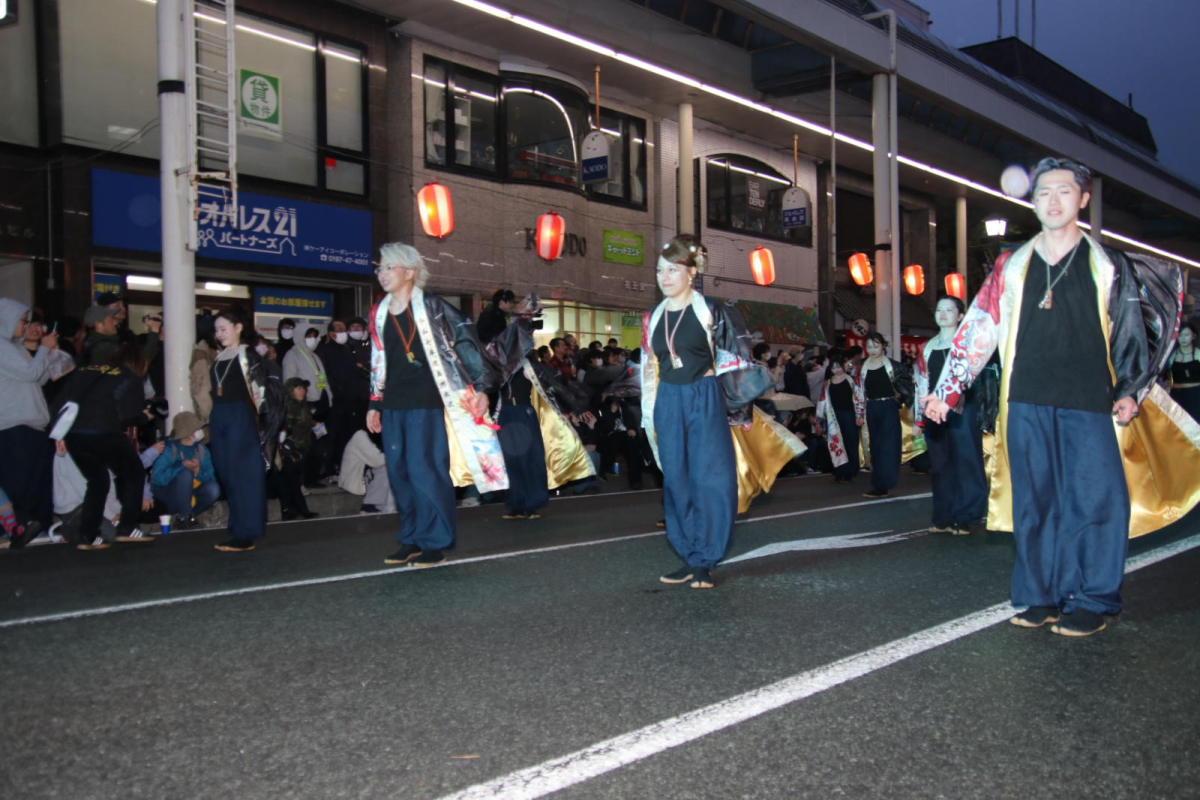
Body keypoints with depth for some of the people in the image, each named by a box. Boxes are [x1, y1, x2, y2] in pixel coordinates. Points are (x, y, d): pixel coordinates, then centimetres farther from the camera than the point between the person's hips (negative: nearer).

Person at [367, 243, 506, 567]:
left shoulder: (431, 307, -5)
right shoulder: (379, 313, 12)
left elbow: (467, 342, -7)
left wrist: (480, 388, -12)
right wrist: (374, 404, 18)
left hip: (425, 403, -6)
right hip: (392, 406, 6)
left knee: (424, 471, -8)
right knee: (398, 473, 8)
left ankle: (434, 543, 2)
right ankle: (411, 540, 18)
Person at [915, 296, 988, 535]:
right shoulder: (928, 347, 16)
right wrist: (920, 416, 11)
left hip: (962, 407, -4)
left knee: (965, 460, -4)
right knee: (941, 463, 7)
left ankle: (964, 517, 1)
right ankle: (943, 517, 14)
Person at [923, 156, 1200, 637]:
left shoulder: (1106, 266, 7)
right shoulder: (1013, 268, 11)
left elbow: (1134, 333, 9)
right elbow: (978, 330, 11)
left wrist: (1131, 393, 1)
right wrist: (947, 391, 9)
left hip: (1088, 403, -2)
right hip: (1027, 402, 2)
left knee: (1093, 499, -4)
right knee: (1034, 501, 5)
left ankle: (1092, 601, 8)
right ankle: (1041, 597, 15)